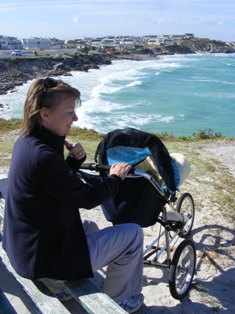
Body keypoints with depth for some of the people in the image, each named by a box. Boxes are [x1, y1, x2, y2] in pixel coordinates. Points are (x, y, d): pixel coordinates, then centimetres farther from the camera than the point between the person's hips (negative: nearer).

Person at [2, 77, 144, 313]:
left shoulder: (26, 142, 0)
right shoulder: (43, 156, -30)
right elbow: (87, 198, -18)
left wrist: (74, 159, -7)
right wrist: (115, 178, -1)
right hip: (46, 259, -9)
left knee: (90, 228, 34)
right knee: (133, 234, 1)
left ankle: (59, 284, 31)